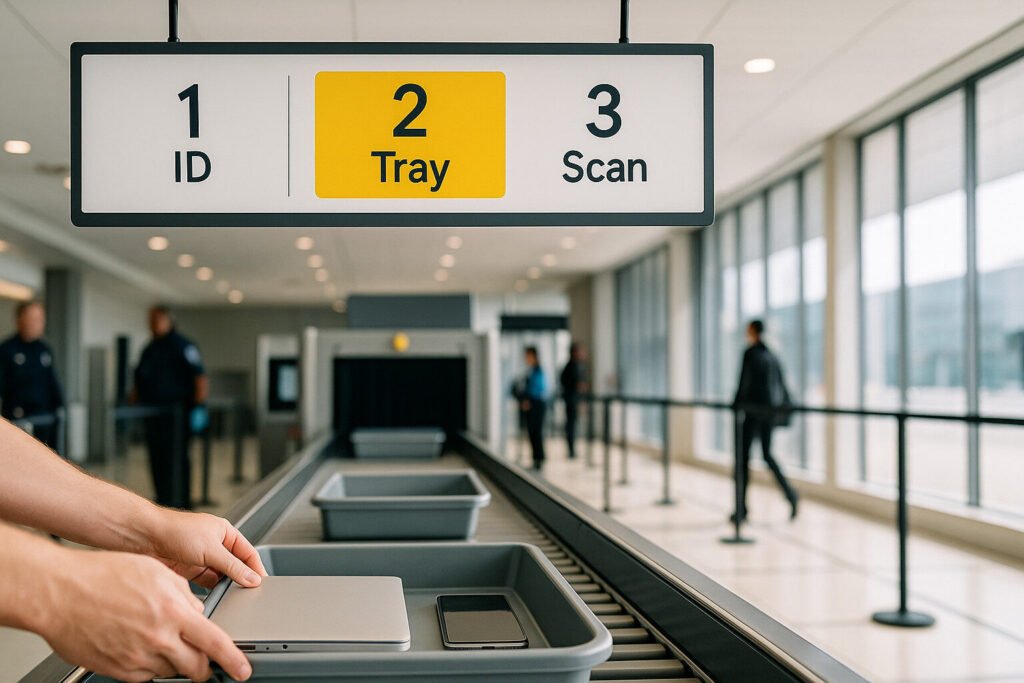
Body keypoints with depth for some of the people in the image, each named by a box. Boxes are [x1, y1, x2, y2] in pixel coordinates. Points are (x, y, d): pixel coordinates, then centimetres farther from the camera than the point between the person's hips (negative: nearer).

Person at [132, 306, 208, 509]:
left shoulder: (182, 346, -5)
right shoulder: (149, 349, 19)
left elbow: (200, 377, -11)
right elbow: (139, 382, 25)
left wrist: (198, 405, -18)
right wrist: (133, 402, 14)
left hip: (176, 415, -7)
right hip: (153, 414, 8)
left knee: (175, 460, -7)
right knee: (156, 460, 9)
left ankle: (180, 505, -4)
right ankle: (163, 502, 17)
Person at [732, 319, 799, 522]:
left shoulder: (750, 353, -10)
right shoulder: (771, 355, 11)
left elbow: (744, 383, -14)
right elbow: (781, 384, 14)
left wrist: (736, 406, -7)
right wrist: (785, 407, 20)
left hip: (754, 408, -7)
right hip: (771, 409, 7)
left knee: (742, 456, 1)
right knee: (767, 453, 17)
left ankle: (741, 509, 3)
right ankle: (790, 494, -3)